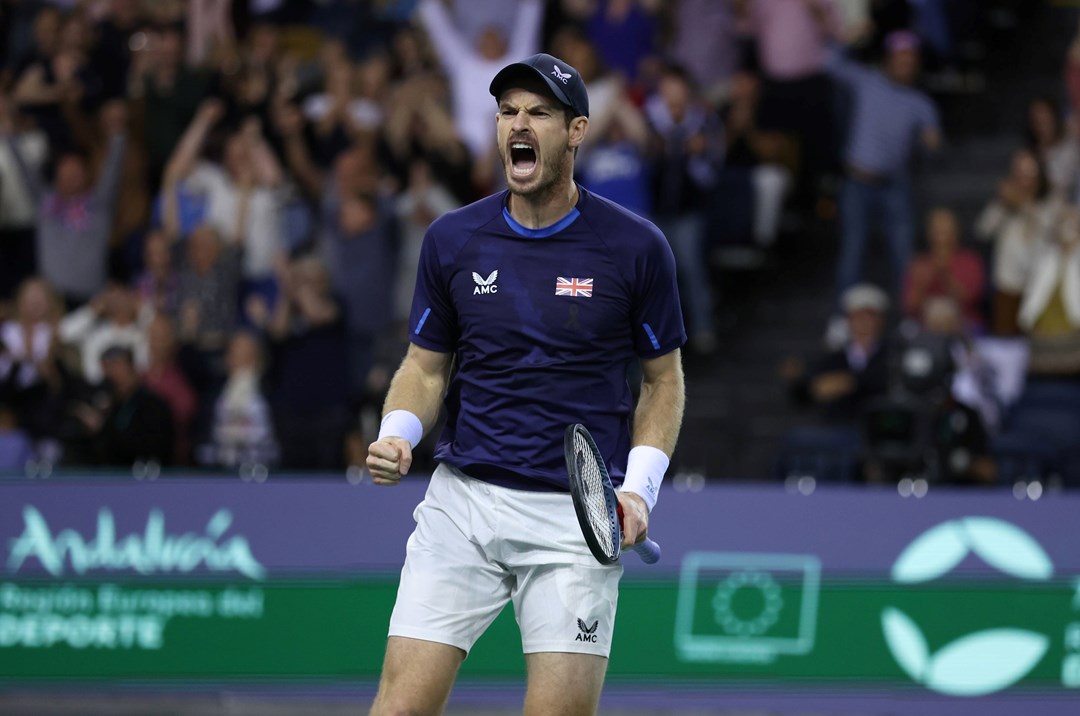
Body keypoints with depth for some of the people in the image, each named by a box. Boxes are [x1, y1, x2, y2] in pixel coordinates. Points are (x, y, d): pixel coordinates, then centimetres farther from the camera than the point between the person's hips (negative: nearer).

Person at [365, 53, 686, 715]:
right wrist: (397, 436, -7)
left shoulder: (635, 247, -2)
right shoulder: (453, 239, 4)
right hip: (462, 499, 2)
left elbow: (664, 378, 8)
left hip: (578, 513, -2)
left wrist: (640, 488, -5)